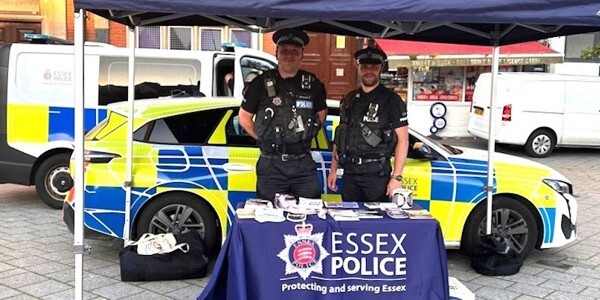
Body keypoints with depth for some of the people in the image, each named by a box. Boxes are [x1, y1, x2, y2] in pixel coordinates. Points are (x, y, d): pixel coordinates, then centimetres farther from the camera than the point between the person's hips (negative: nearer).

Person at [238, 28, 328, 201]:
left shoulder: (313, 84, 5)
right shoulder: (262, 83, 0)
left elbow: (321, 114, 19)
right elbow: (244, 117, 8)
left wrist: (305, 136, 10)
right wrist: (264, 139, 6)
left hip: (304, 163, 2)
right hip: (271, 163, -1)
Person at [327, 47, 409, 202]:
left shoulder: (391, 99, -3)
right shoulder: (349, 99, 12)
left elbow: (402, 139, -6)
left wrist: (396, 177, -13)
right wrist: (333, 169, 12)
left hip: (376, 173, -5)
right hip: (349, 172, 5)